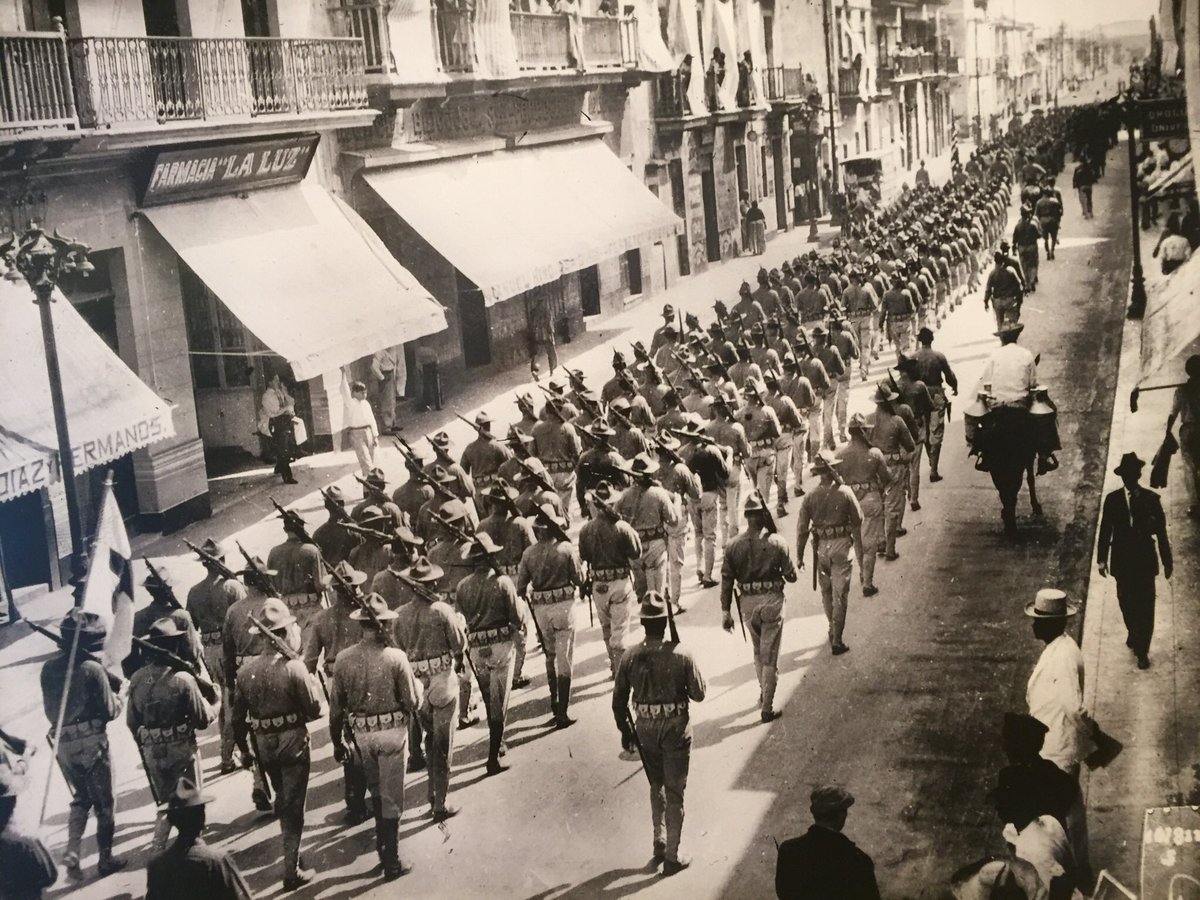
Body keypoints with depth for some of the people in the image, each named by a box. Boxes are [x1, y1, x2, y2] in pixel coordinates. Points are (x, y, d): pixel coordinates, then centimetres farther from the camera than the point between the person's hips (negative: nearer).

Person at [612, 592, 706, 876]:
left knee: (656, 786, 25)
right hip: (676, 728, -2)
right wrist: (698, 676, 12)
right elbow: (698, 694, -8)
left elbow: (619, 699, -2)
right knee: (674, 792, 9)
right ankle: (672, 856, 14)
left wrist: (625, 730, 13)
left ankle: (659, 842, 30)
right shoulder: (681, 655, -17)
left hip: (645, 728, 3)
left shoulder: (630, 657, -9)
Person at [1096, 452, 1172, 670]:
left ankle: (1142, 650, 11)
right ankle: (1133, 634, 41)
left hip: (1145, 560, -1)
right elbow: (1105, 530, 1)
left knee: (1145, 606, 1)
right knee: (1126, 603, 15)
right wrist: (1102, 559, 2)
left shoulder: (1151, 499, -8)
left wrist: (1167, 561, -1)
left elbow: (1161, 531, -3)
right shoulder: (1112, 500, -5)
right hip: (1122, 560, 1)